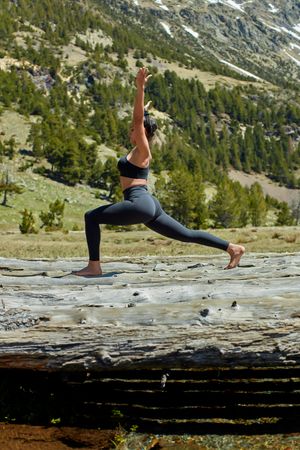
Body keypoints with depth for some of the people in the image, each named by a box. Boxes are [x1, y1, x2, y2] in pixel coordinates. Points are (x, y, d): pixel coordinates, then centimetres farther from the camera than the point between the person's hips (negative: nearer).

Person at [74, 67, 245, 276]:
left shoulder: (142, 150, -4)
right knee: (187, 235, 11)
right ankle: (233, 247, 8)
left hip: (139, 204, -10)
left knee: (91, 217, -5)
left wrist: (140, 88, -21)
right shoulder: (140, 150, 19)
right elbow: (139, 118, 30)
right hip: (149, 205, 10)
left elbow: (138, 118, -16)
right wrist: (139, 90, 36)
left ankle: (94, 266, -8)